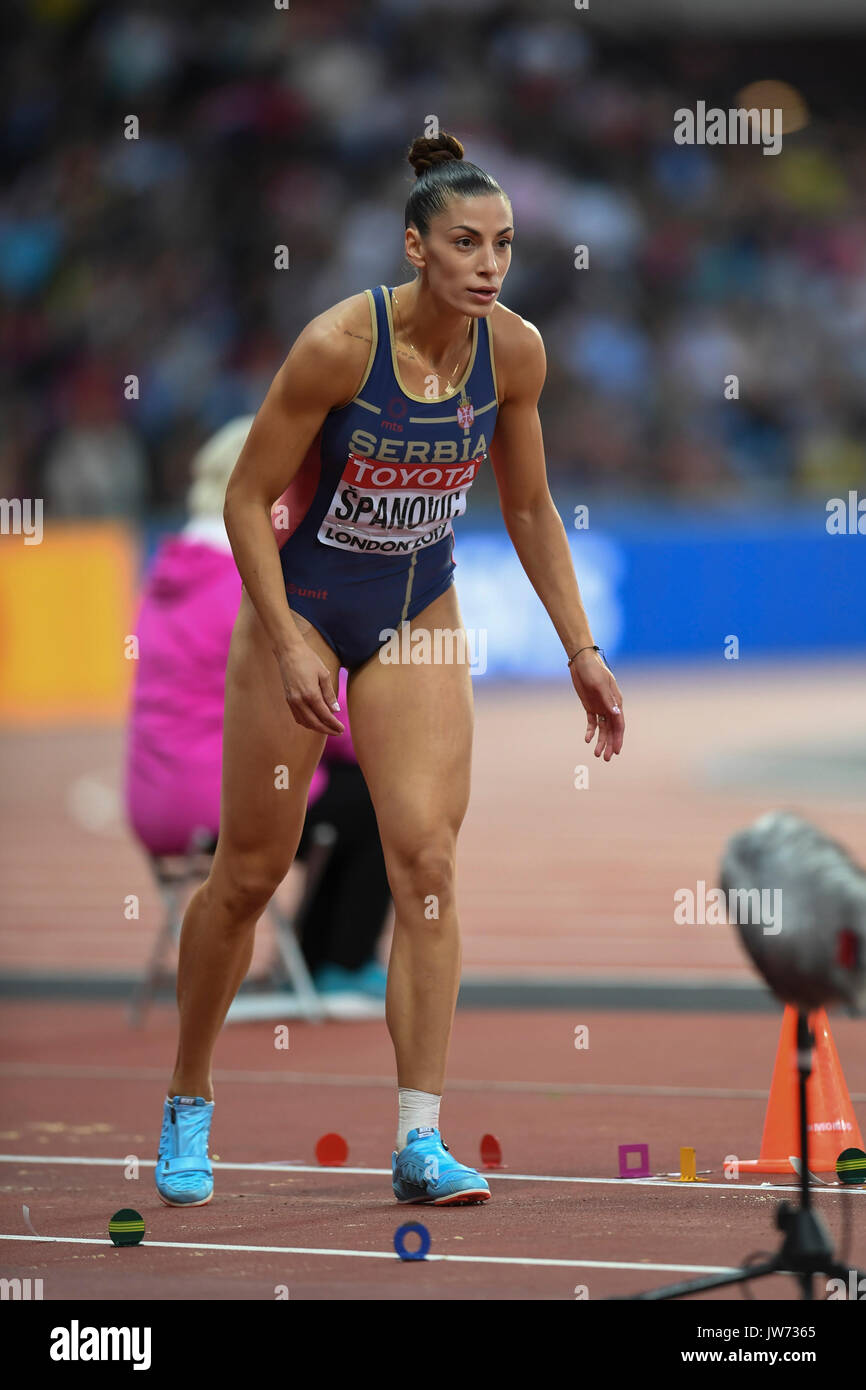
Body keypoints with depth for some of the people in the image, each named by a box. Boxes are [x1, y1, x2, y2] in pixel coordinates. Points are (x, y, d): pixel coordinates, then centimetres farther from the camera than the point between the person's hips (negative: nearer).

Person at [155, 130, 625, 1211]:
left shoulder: (514, 351, -10)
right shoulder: (340, 343, -23)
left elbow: (529, 507, 5)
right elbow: (247, 499, -16)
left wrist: (581, 649, 3)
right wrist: (287, 649, -21)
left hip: (419, 615, 3)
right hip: (302, 601, -3)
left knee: (427, 860, -11)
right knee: (250, 872, 5)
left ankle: (421, 1141, -12)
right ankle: (187, 1107, 25)